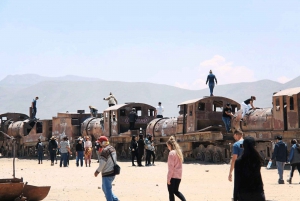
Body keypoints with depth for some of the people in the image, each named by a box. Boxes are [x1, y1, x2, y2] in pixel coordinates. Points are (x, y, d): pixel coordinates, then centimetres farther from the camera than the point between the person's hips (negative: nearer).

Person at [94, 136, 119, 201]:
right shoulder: (112, 148, 10)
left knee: (107, 190, 0)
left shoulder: (105, 150, -19)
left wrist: (97, 171, -7)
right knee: (104, 188, 21)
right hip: (113, 172, 10)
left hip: (107, 174, -10)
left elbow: (102, 163, -21)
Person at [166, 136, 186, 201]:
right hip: (179, 175, 8)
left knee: (171, 192, 3)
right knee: (176, 191, 18)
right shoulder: (179, 152, 10)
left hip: (173, 175, -8)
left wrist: (168, 178, -15)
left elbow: (171, 167, -17)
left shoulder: (172, 153, -15)